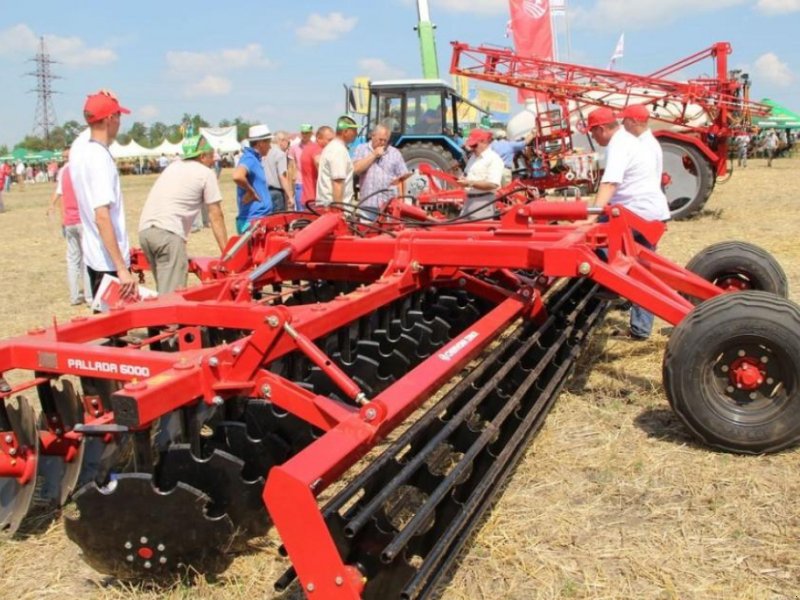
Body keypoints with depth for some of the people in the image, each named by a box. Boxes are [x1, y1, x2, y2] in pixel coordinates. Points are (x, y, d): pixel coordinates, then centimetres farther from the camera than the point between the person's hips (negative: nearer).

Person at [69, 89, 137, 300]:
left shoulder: (79, 146, 4)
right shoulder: (100, 159, -21)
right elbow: (102, 217, -28)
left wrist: (104, 101, 8)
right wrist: (121, 268, -30)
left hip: (93, 255, 9)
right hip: (109, 262, -9)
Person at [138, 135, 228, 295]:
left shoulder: (173, 167, 26)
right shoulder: (206, 173, 7)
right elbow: (216, 217, 5)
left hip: (145, 229, 7)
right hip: (168, 233, -7)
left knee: (165, 290, 15)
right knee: (173, 293, -8)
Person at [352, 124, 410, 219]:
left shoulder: (395, 153, 9)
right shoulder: (361, 150, 7)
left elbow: (402, 179, 7)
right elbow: (356, 169, -9)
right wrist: (374, 155, -8)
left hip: (390, 205, 1)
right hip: (368, 204, -1)